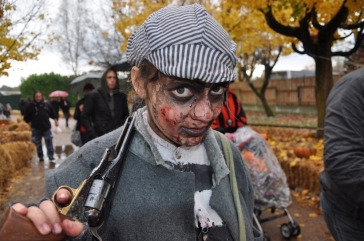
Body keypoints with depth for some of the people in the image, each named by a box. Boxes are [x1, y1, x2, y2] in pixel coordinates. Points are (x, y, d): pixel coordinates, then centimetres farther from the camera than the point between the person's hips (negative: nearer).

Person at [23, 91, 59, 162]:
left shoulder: (46, 104, 6)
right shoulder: (31, 106, 1)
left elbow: (52, 113, 14)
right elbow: (26, 117, 5)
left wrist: (55, 120, 9)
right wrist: (29, 123, -3)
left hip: (46, 127, 0)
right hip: (36, 128, 0)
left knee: (49, 141, -2)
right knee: (38, 143, 6)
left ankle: (51, 156, 5)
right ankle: (40, 157, 16)